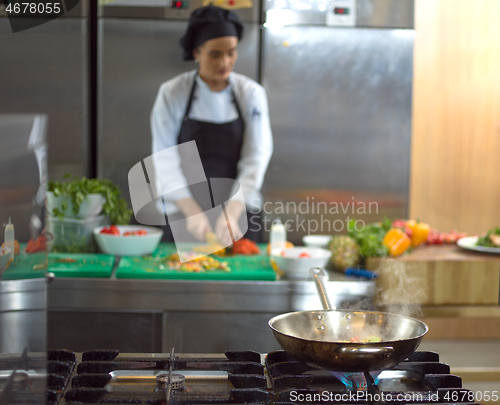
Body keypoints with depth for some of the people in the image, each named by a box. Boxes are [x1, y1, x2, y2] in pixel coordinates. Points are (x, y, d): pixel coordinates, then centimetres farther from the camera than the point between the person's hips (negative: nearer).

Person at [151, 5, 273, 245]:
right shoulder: (172, 93, -6)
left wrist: (231, 214, -22)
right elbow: (166, 160, -10)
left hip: (238, 215, 1)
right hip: (184, 217, -1)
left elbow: (255, 159, -9)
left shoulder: (251, 94, -3)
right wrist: (192, 212, -22)